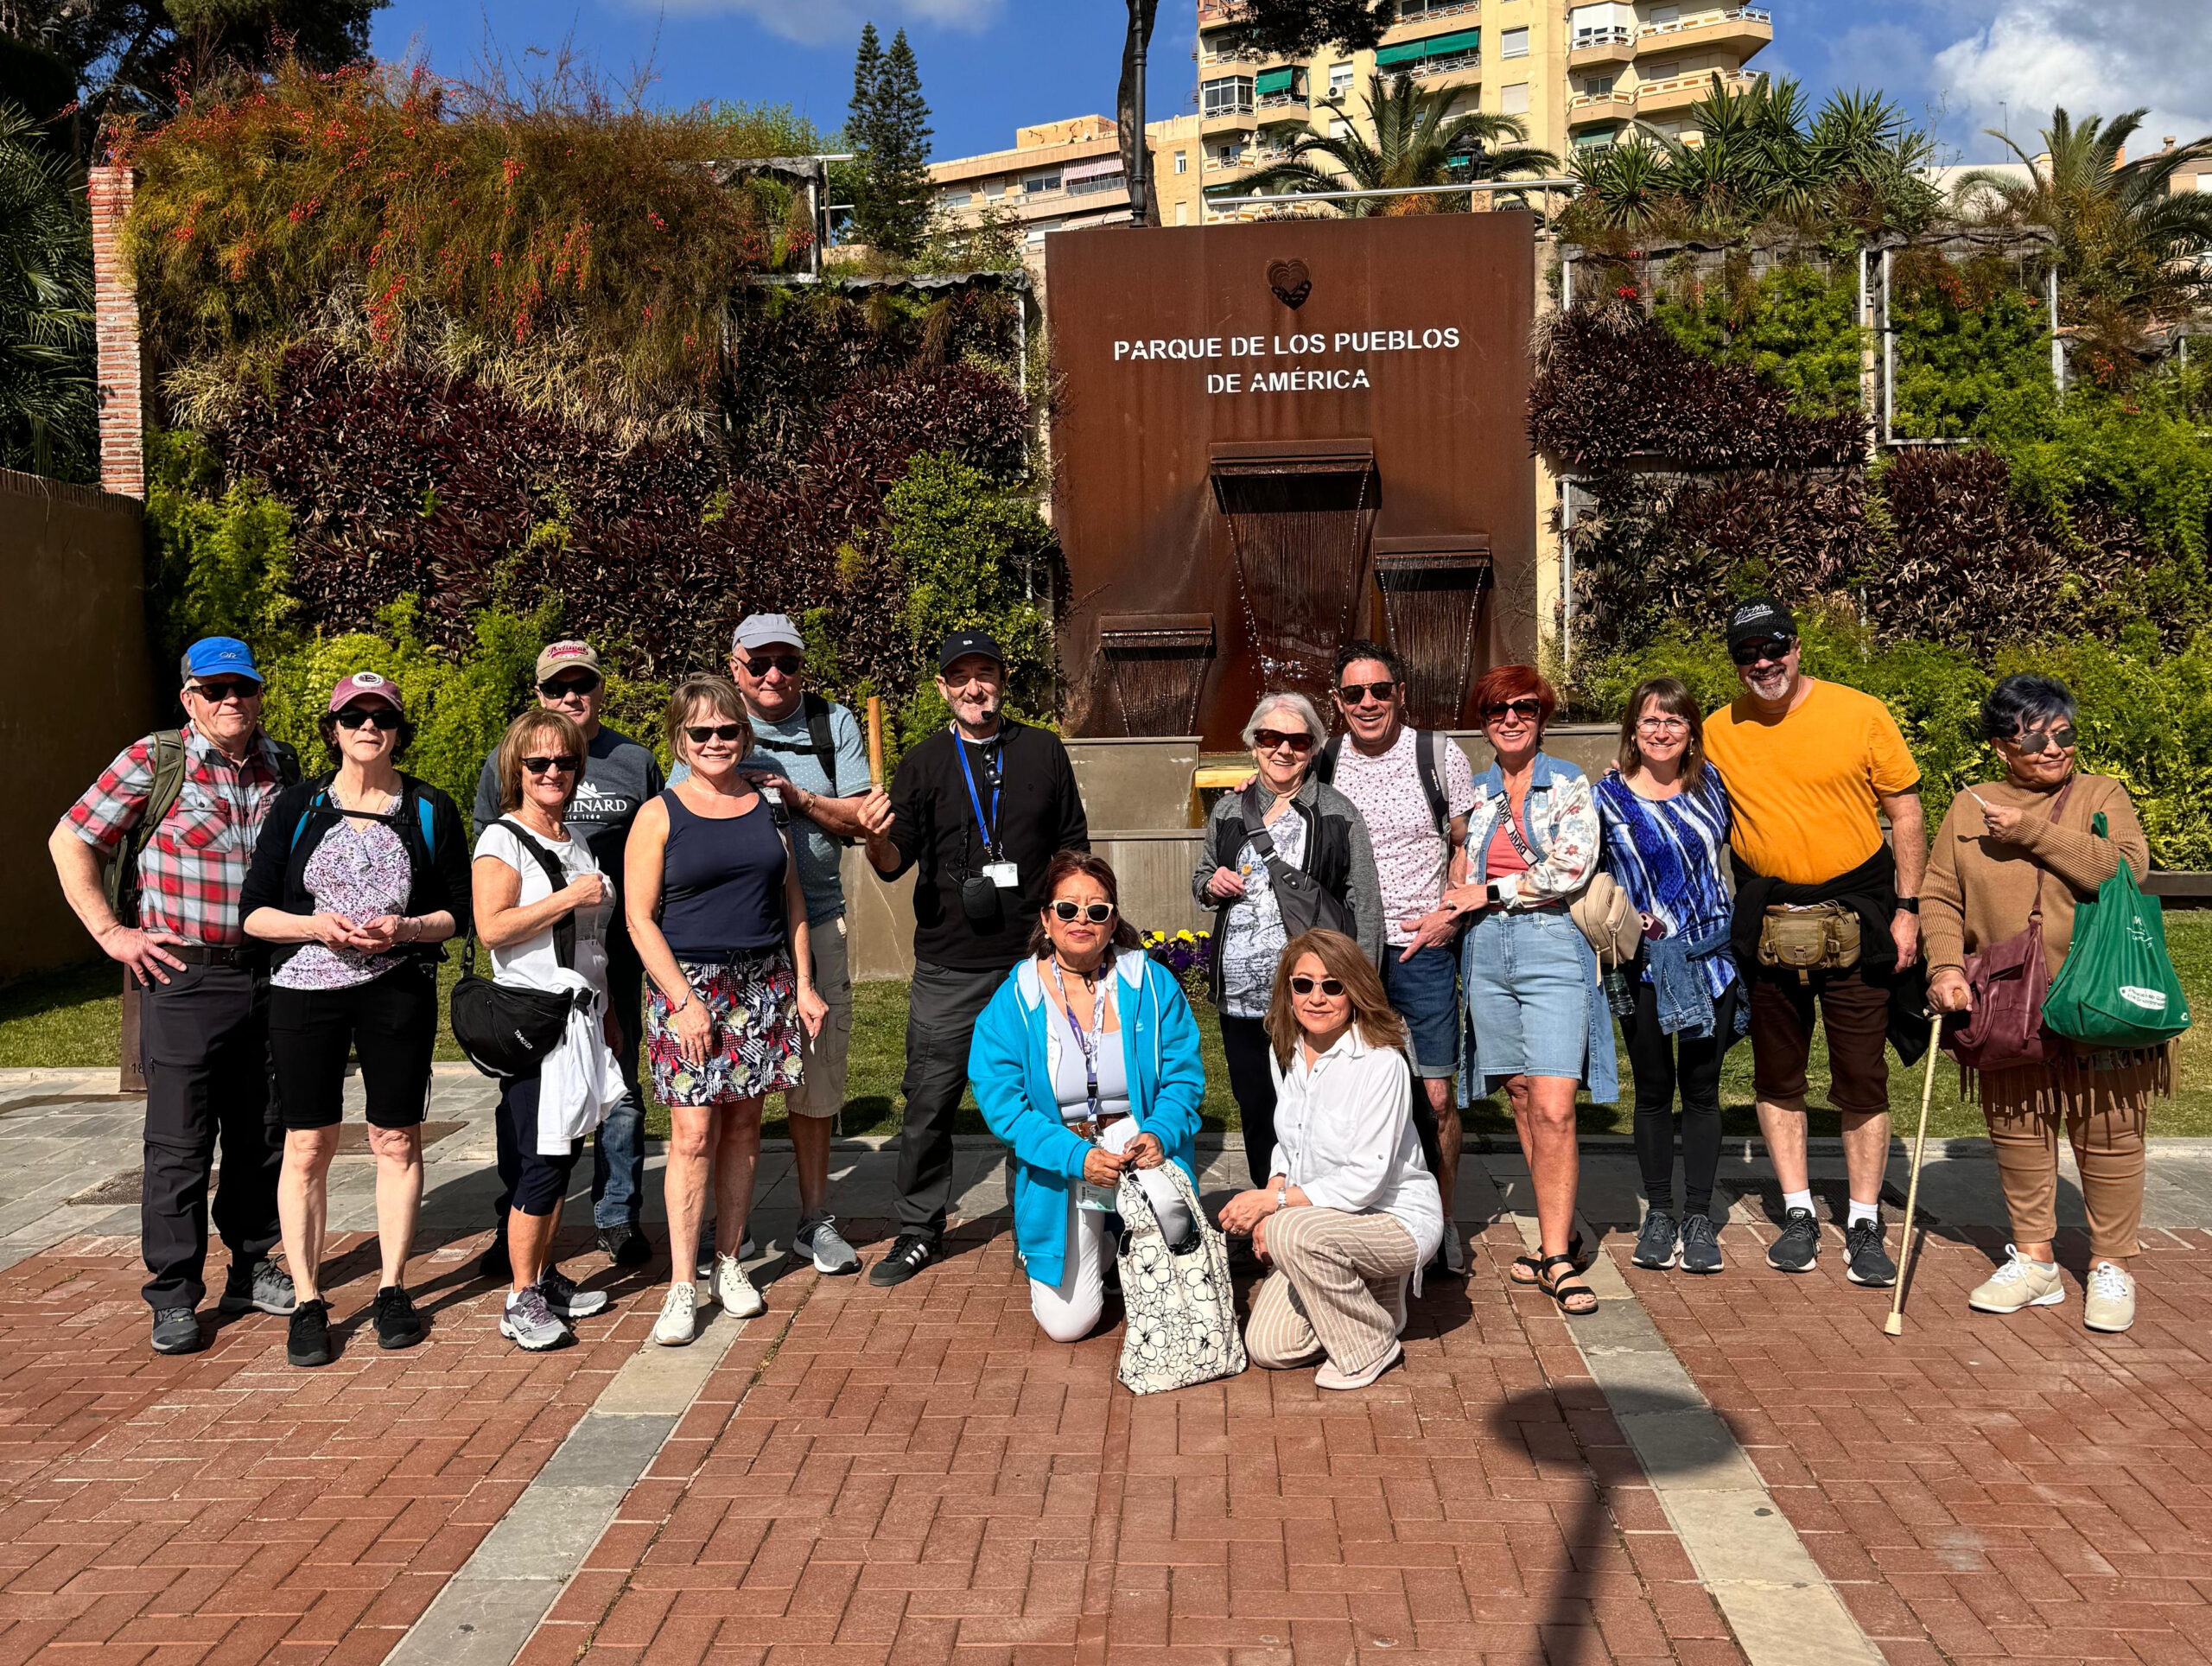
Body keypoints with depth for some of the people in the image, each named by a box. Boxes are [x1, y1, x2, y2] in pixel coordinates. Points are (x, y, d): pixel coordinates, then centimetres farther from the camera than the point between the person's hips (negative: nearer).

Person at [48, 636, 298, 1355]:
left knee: (263, 1133, 12)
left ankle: (252, 1268, 26)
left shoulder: (284, 769, 9)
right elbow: (69, 843, -2)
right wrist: (110, 933, -7)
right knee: (179, 1143, 0)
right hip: (182, 979, -4)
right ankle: (174, 1295, 11)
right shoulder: (153, 761, -4)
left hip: (268, 976, 4)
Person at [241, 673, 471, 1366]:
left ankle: (392, 1290, 19)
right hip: (305, 991, 0)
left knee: (397, 1140, 5)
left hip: (399, 991, 0)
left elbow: (459, 912, 5)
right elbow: (254, 912, 3)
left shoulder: (431, 811, 4)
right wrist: (317, 926, -15)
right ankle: (308, 1302, 12)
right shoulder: (299, 806, 5)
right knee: (307, 1146, 2)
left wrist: (405, 930, -14)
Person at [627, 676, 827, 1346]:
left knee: (743, 1125, 8)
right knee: (693, 1133, -6)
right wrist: (685, 1000, -12)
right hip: (688, 986, -3)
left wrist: (803, 984, 9)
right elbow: (640, 919, -5)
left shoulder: (767, 806, 10)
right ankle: (681, 1286, 0)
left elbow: (792, 901, 15)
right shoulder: (660, 815, -2)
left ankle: (729, 1264, 21)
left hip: (764, 984, 4)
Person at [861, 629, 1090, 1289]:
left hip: (1033, 961, 1)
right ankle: (919, 1232, 17)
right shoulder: (923, 763, 6)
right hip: (948, 967, 0)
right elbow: (897, 859, -1)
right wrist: (878, 843, -23)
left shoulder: (1043, 752, 8)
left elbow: (1074, 848, 11)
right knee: (929, 1101, 2)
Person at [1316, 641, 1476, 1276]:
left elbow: (1466, 843, 8)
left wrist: (1450, 913, -4)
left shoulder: (1439, 754, 1)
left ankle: (1442, 1221, 19)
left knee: (1434, 1095, 1)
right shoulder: (1322, 765, 6)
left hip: (1421, 948, -1)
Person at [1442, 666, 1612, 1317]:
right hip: (1488, 951, 4)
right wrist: (1448, 913, 5)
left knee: (1552, 1110, -12)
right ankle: (1558, 1237, 18)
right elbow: (1464, 879, 22)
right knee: (1522, 1102, 7)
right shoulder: (1475, 794, 14)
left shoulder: (1569, 786, 2)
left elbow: (1572, 867, -10)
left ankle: (1555, 1258, -7)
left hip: (1553, 946, -4)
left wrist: (1490, 893, -7)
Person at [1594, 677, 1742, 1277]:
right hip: (1645, 963, -2)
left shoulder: (1711, 784, 5)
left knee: (1701, 1089, 5)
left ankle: (1699, 1217, 14)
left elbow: (1738, 848, 18)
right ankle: (1658, 1212, 19)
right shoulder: (1609, 796, -3)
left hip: (1711, 956, 2)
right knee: (1654, 1090, 7)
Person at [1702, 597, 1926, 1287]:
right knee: (1777, 1075, 10)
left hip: (1856, 913, -2)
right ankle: (1798, 1215, 23)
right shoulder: (1717, 732, 1)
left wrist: (1907, 907, -5)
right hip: (1764, 923, 2)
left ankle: (1865, 1225, 14)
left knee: (1862, 1079, 2)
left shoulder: (1861, 714, -4)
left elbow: (1905, 813, 0)